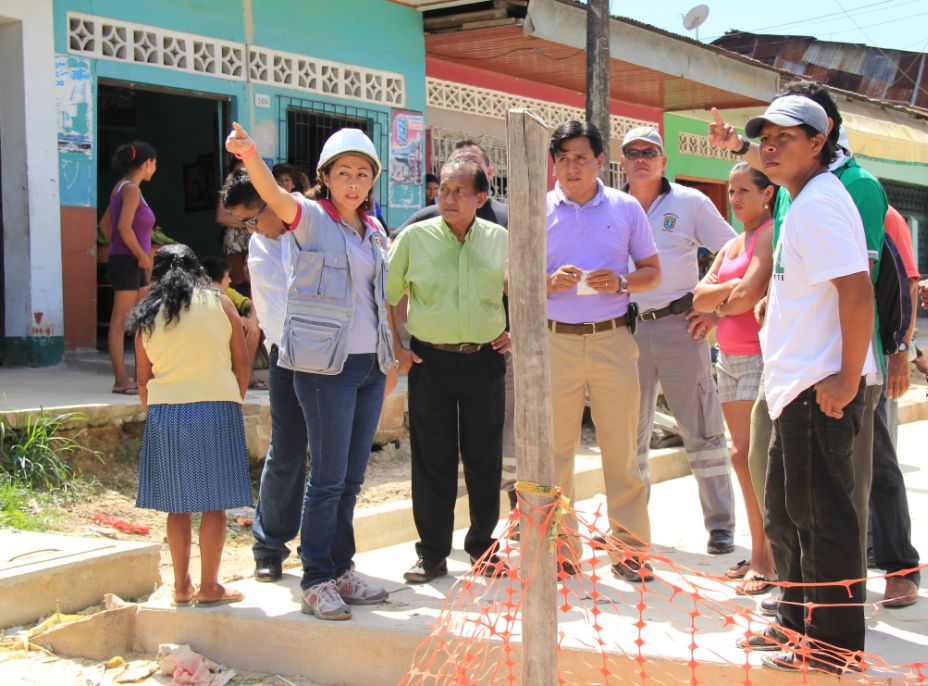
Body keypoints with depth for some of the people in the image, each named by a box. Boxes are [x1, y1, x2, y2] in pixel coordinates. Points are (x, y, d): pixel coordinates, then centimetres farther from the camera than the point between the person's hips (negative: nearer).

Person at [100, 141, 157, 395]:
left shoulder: (122, 187, 16)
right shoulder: (131, 189, -12)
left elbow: (105, 223, 22)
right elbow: (124, 226, -24)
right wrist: (142, 256, -16)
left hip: (134, 263, 10)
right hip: (127, 262, -10)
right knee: (120, 321, -6)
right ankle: (121, 380, -4)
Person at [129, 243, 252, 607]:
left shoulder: (146, 316, 9)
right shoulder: (219, 303, 5)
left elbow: (143, 379, 8)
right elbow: (242, 364, 4)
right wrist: (234, 401, 17)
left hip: (164, 412, 3)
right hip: (216, 407, -2)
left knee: (177, 504, 11)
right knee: (214, 503, 3)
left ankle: (182, 586, 17)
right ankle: (209, 586, 6)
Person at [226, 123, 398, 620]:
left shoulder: (373, 230, 15)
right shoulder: (309, 217, -4)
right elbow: (274, 194, -26)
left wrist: (394, 353, 23)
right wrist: (251, 157, -46)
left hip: (370, 364, 6)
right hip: (325, 365, -6)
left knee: (351, 478, 11)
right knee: (328, 476, -5)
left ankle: (341, 571, 22)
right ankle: (316, 581, 5)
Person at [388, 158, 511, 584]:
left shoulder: (501, 240, 4)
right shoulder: (414, 238, 0)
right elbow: (386, 295, 6)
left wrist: (517, 333, 5)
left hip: (484, 361, 1)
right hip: (430, 361, -1)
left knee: (485, 460, 7)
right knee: (432, 460, 3)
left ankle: (483, 548, 21)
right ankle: (432, 553, 14)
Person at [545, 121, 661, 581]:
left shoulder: (626, 208, 7)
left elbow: (653, 271, 11)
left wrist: (622, 282, -10)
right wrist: (550, 283, -13)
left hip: (613, 340, 0)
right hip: (555, 340, 0)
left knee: (622, 451, 3)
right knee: (555, 451, 3)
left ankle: (631, 548, 13)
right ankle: (561, 549, 13)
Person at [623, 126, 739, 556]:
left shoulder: (690, 203, 4)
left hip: (679, 324, -3)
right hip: (628, 328, 3)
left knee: (702, 430, -1)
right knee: (629, 432, 9)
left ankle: (720, 524, 8)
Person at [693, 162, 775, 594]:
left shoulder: (771, 234, -8)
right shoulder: (731, 245, 19)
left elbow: (749, 295, -18)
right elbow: (699, 297, 8)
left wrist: (718, 307, 1)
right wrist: (734, 289, -9)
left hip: (760, 356, -8)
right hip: (729, 357, 9)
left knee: (749, 455, -12)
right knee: (744, 457, 8)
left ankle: (765, 558, -4)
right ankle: (761, 553, 14)